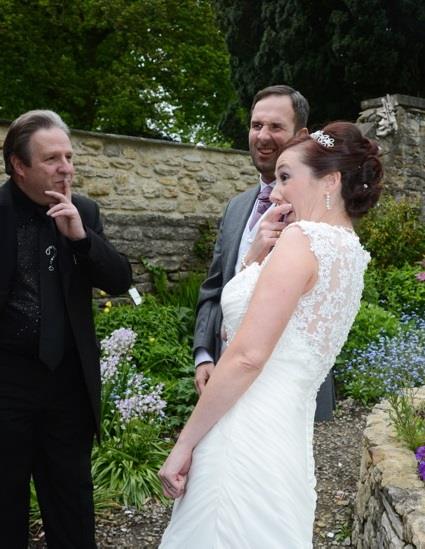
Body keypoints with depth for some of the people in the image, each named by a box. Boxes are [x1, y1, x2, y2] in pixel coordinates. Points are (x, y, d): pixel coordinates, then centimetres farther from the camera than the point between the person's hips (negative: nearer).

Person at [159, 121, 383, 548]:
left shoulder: (304, 238, -13)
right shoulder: (348, 253, 15)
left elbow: (247, 356, -20)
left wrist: (185, 444, -13)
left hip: (247, 436, -9)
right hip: (285, 433, 9)